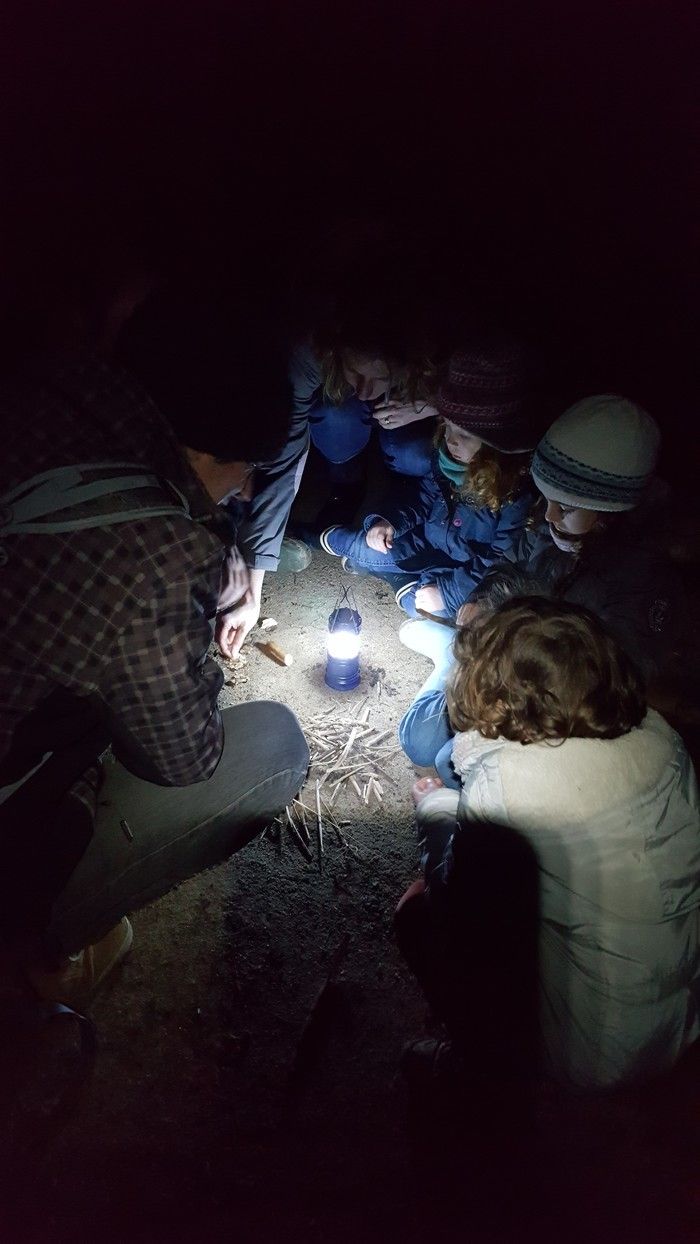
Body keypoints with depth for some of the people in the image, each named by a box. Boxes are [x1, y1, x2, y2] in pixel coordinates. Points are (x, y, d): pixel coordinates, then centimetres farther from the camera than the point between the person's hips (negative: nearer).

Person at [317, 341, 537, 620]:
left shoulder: (518, 494, -28)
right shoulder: (446, 457, -10)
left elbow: (501, 565, -23)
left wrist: (449, 591, -28)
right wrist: (391, 522, -10)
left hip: (469, 578, -5)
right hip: (429, 544, 5)